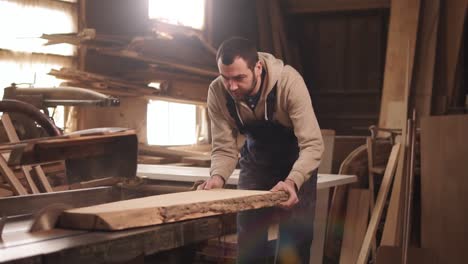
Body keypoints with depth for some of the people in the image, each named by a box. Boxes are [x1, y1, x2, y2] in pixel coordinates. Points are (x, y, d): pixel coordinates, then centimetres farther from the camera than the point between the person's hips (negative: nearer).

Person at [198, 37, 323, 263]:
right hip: (255, 162, 3)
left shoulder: (289, 81, -34)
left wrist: (293, 181, -50)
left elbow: (312, 144, -34)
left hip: (296, 162, -3)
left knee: (294, 245, -4)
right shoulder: (217, 92, -24)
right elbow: (224, 147, -17)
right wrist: (218, 176, -37)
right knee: (248, 242, 6)